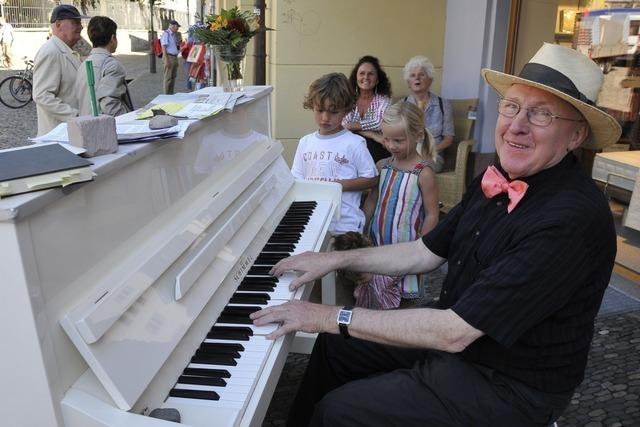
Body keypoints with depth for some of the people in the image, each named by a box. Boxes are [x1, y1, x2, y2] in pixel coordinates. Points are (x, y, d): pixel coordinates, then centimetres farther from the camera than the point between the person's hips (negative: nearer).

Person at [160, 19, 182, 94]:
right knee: (168, 77, -6)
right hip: (169, 57, -9)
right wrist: (166, 60, -20)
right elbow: (163, 47, -15)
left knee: (173, 77, 12)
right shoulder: (166, 34, -10)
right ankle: (167, 94, -1)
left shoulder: (174, 34, 15)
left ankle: (171, 93, 20)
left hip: (175, 57, 9)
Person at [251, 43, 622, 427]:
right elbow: (426, 253, 6)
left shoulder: (574, 219, -30)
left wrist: (331, 317, -27)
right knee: (336, 345, 13)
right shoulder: (499, 179, -2)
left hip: (506, 386, -7)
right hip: (457, 332, 8)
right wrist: (334, 260, 1)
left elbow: (454, 332, -32)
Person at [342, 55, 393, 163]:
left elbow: (378, 123, -11)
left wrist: (350, 125, -9)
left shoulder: (383, 100, 4)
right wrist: (371, 135, -14)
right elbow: (343, 125, -5)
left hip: (375, 149, -1)